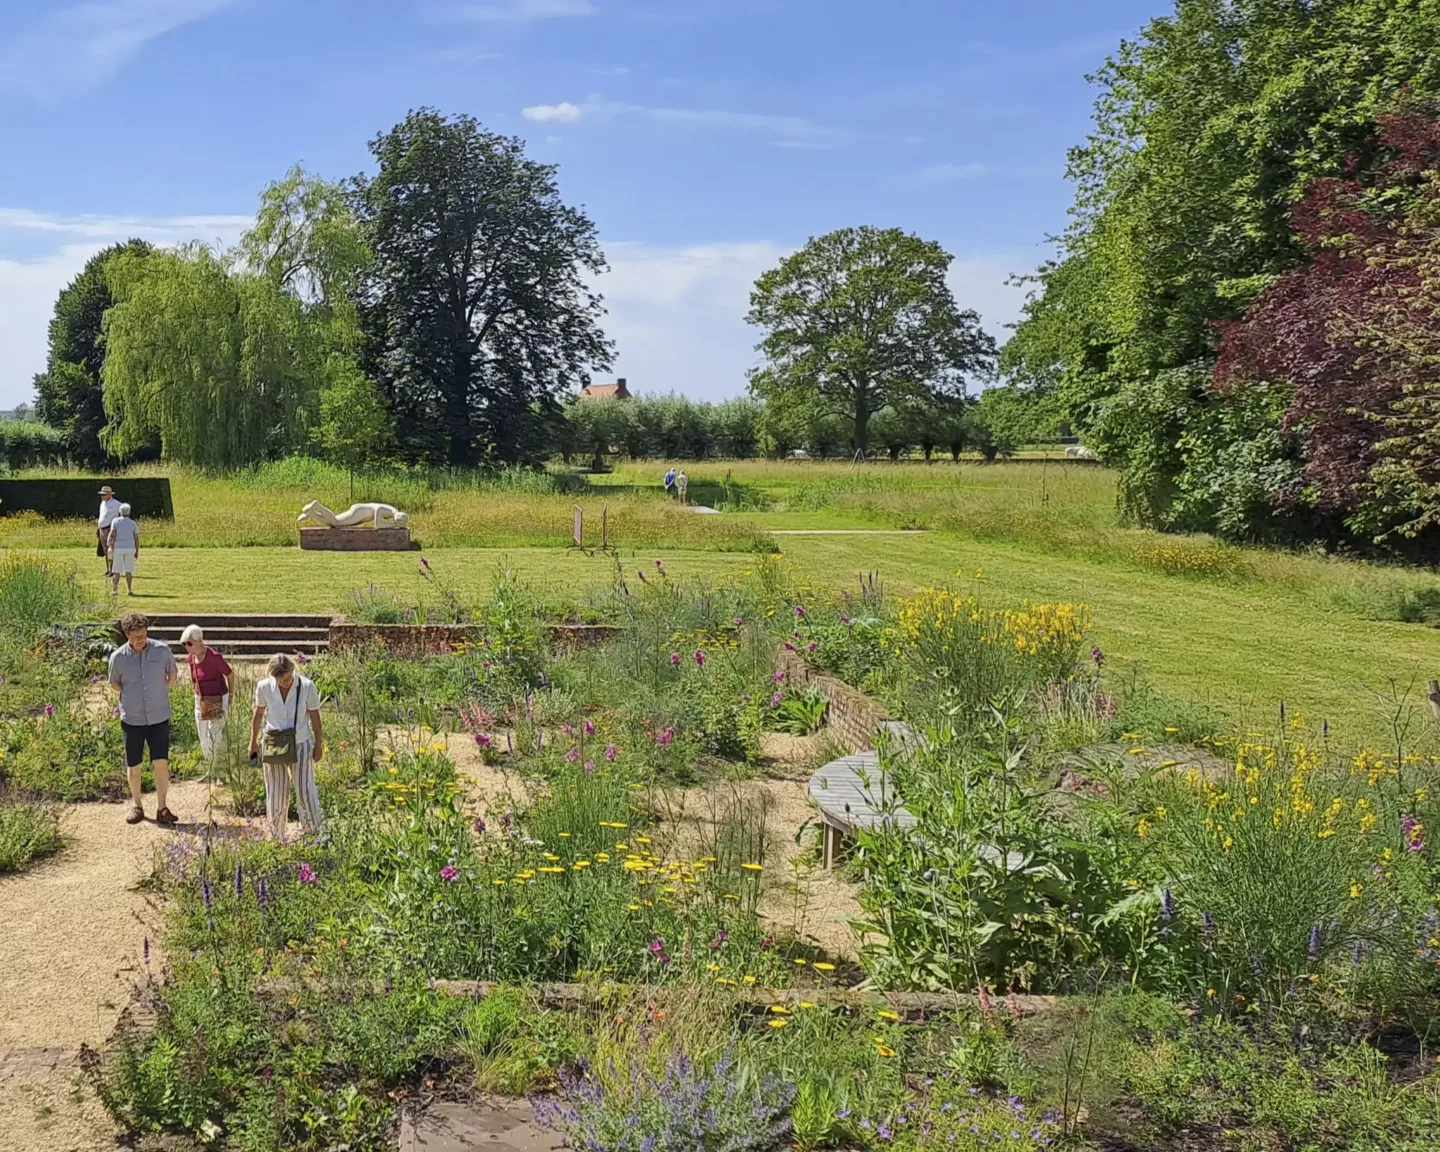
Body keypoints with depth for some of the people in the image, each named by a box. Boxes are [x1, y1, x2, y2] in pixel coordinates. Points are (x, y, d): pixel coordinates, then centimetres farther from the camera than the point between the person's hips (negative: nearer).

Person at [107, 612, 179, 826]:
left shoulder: (162, 650, -9)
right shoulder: (118, 657, -9)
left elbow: (173, 674, 10)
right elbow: (114, 684, 9)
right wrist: (131, 696, 3)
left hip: (159, 717, 0)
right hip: (132, 718, 0)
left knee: (161, 763, -3)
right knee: (134, 766, 10)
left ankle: (161, 807, 10)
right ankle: (136, 805, 28)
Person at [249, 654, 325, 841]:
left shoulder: (307, 686, -18)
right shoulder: (264, 687, -14)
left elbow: (315, 717, -6)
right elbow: (258, 715, 3)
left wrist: (319, 744, 2)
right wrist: (253, 742, 12)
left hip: (301, 744, -1)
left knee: (305, 792, 0)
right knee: (276, 794, 11)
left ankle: (317, 834, 12)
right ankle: (277, 838, 26)